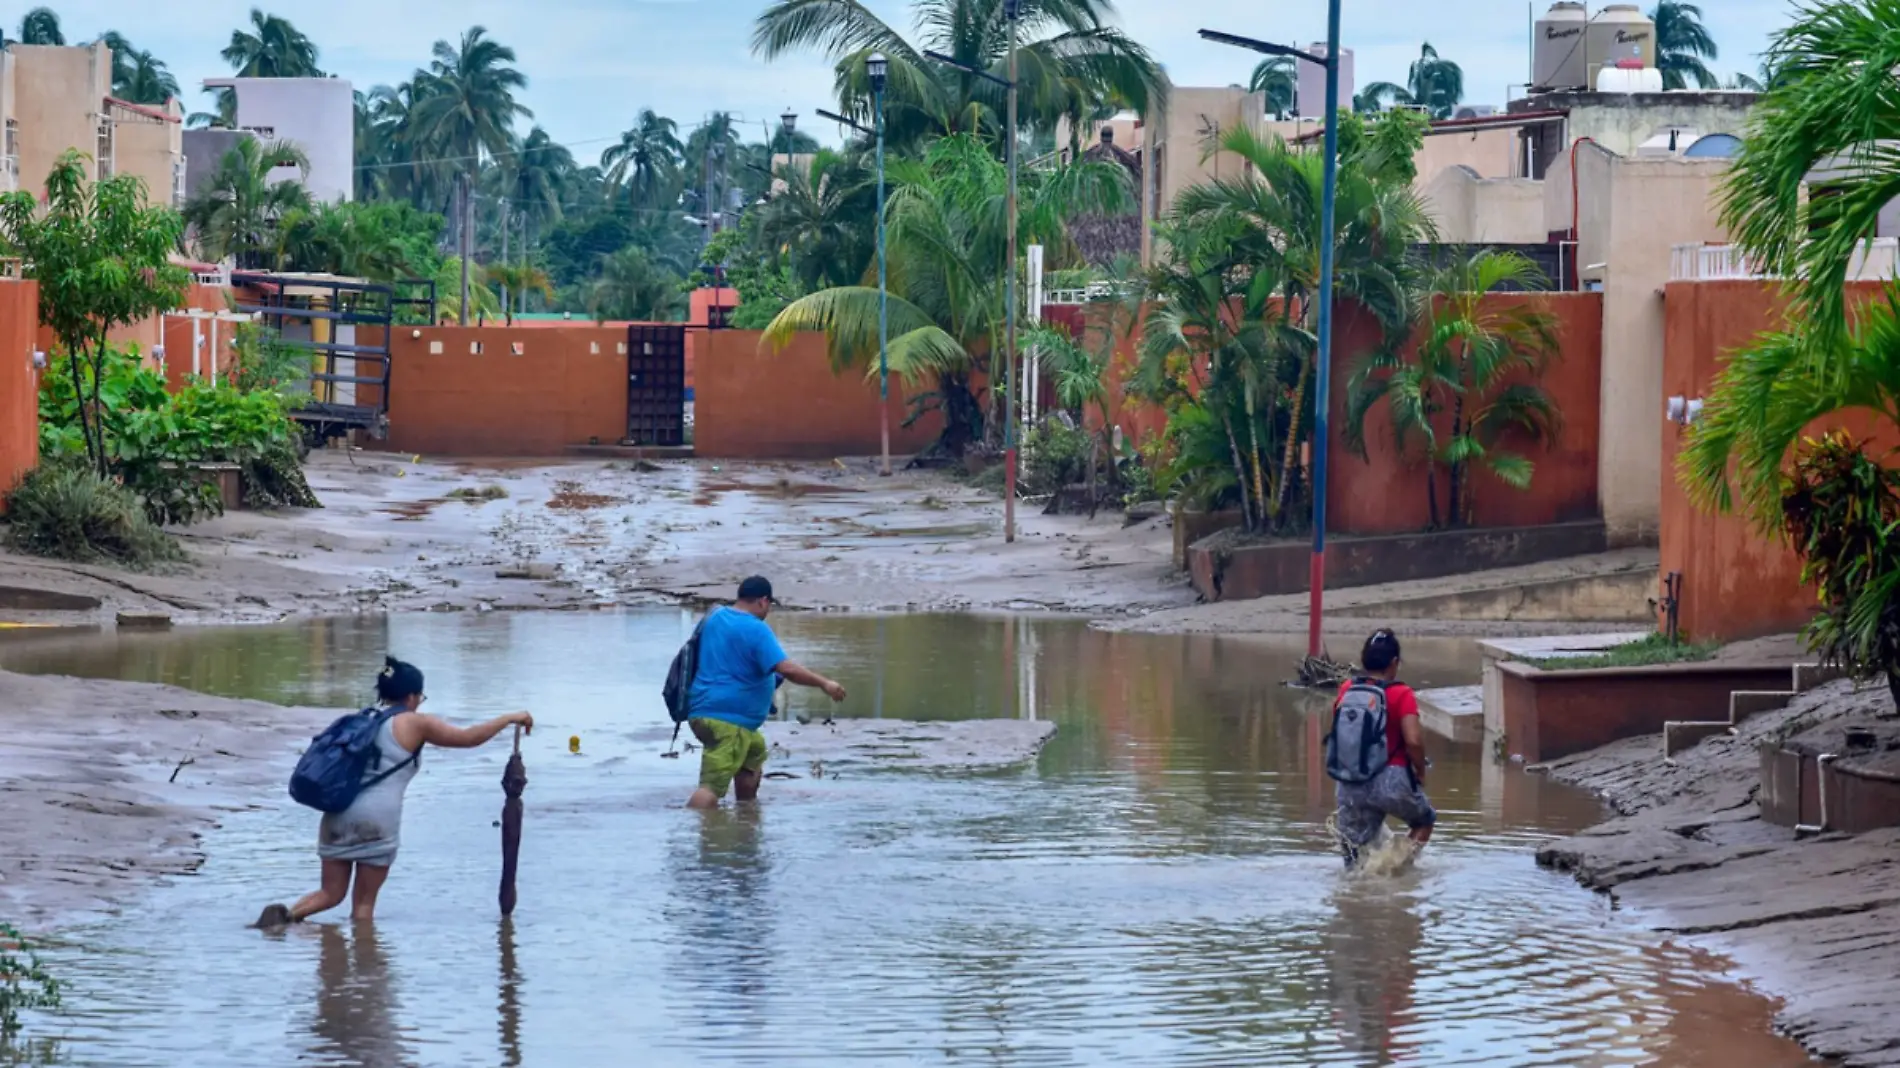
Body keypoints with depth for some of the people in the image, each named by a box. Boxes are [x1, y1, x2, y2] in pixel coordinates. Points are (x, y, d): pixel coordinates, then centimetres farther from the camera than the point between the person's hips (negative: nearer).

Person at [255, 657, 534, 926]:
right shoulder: (414, 724, 2)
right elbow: (468, 738, 3)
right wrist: (510, 719, 14)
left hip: (338, 815, 5)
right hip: (375, 821, -5)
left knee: (331, 894, 10)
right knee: (364, 902, 4)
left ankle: (285, 916, -13)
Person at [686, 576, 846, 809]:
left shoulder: (715, 617, 14)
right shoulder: (756, 630, -14)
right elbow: (786, 669, -23)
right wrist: (824, 683, -14)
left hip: (703, 710, 10)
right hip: (727, 719, -10)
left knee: (755, 751, 30)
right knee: (712, 787, -16)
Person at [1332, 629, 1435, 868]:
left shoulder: (1346, 689, 5)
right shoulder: (1402, 694, -8)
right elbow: (1413, 741, -17)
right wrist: (1420, 772, 0)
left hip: (1350, 783, 3)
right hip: (1390, 780, -3)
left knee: (1354, 853, 10)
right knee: (1425, 821, 24)